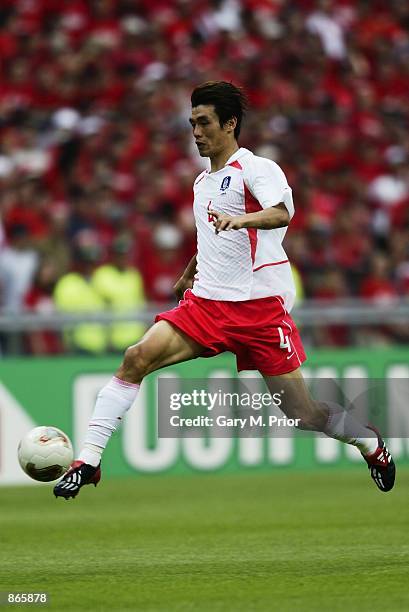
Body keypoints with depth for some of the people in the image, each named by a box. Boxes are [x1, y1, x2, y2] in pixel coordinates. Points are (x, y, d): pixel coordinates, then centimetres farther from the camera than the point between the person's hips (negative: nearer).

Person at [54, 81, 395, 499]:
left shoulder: (256, 168, -7)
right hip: (206, 303, 6)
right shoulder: (202, 183, 18)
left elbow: (281, 214, -28)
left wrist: (240, 219, -46)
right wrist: (188, 274, 45)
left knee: (302, 414, -2)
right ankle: (88, 461, -18)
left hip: (259, 306, -6)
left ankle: (371, 444, 27)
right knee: (137, 358, -17)